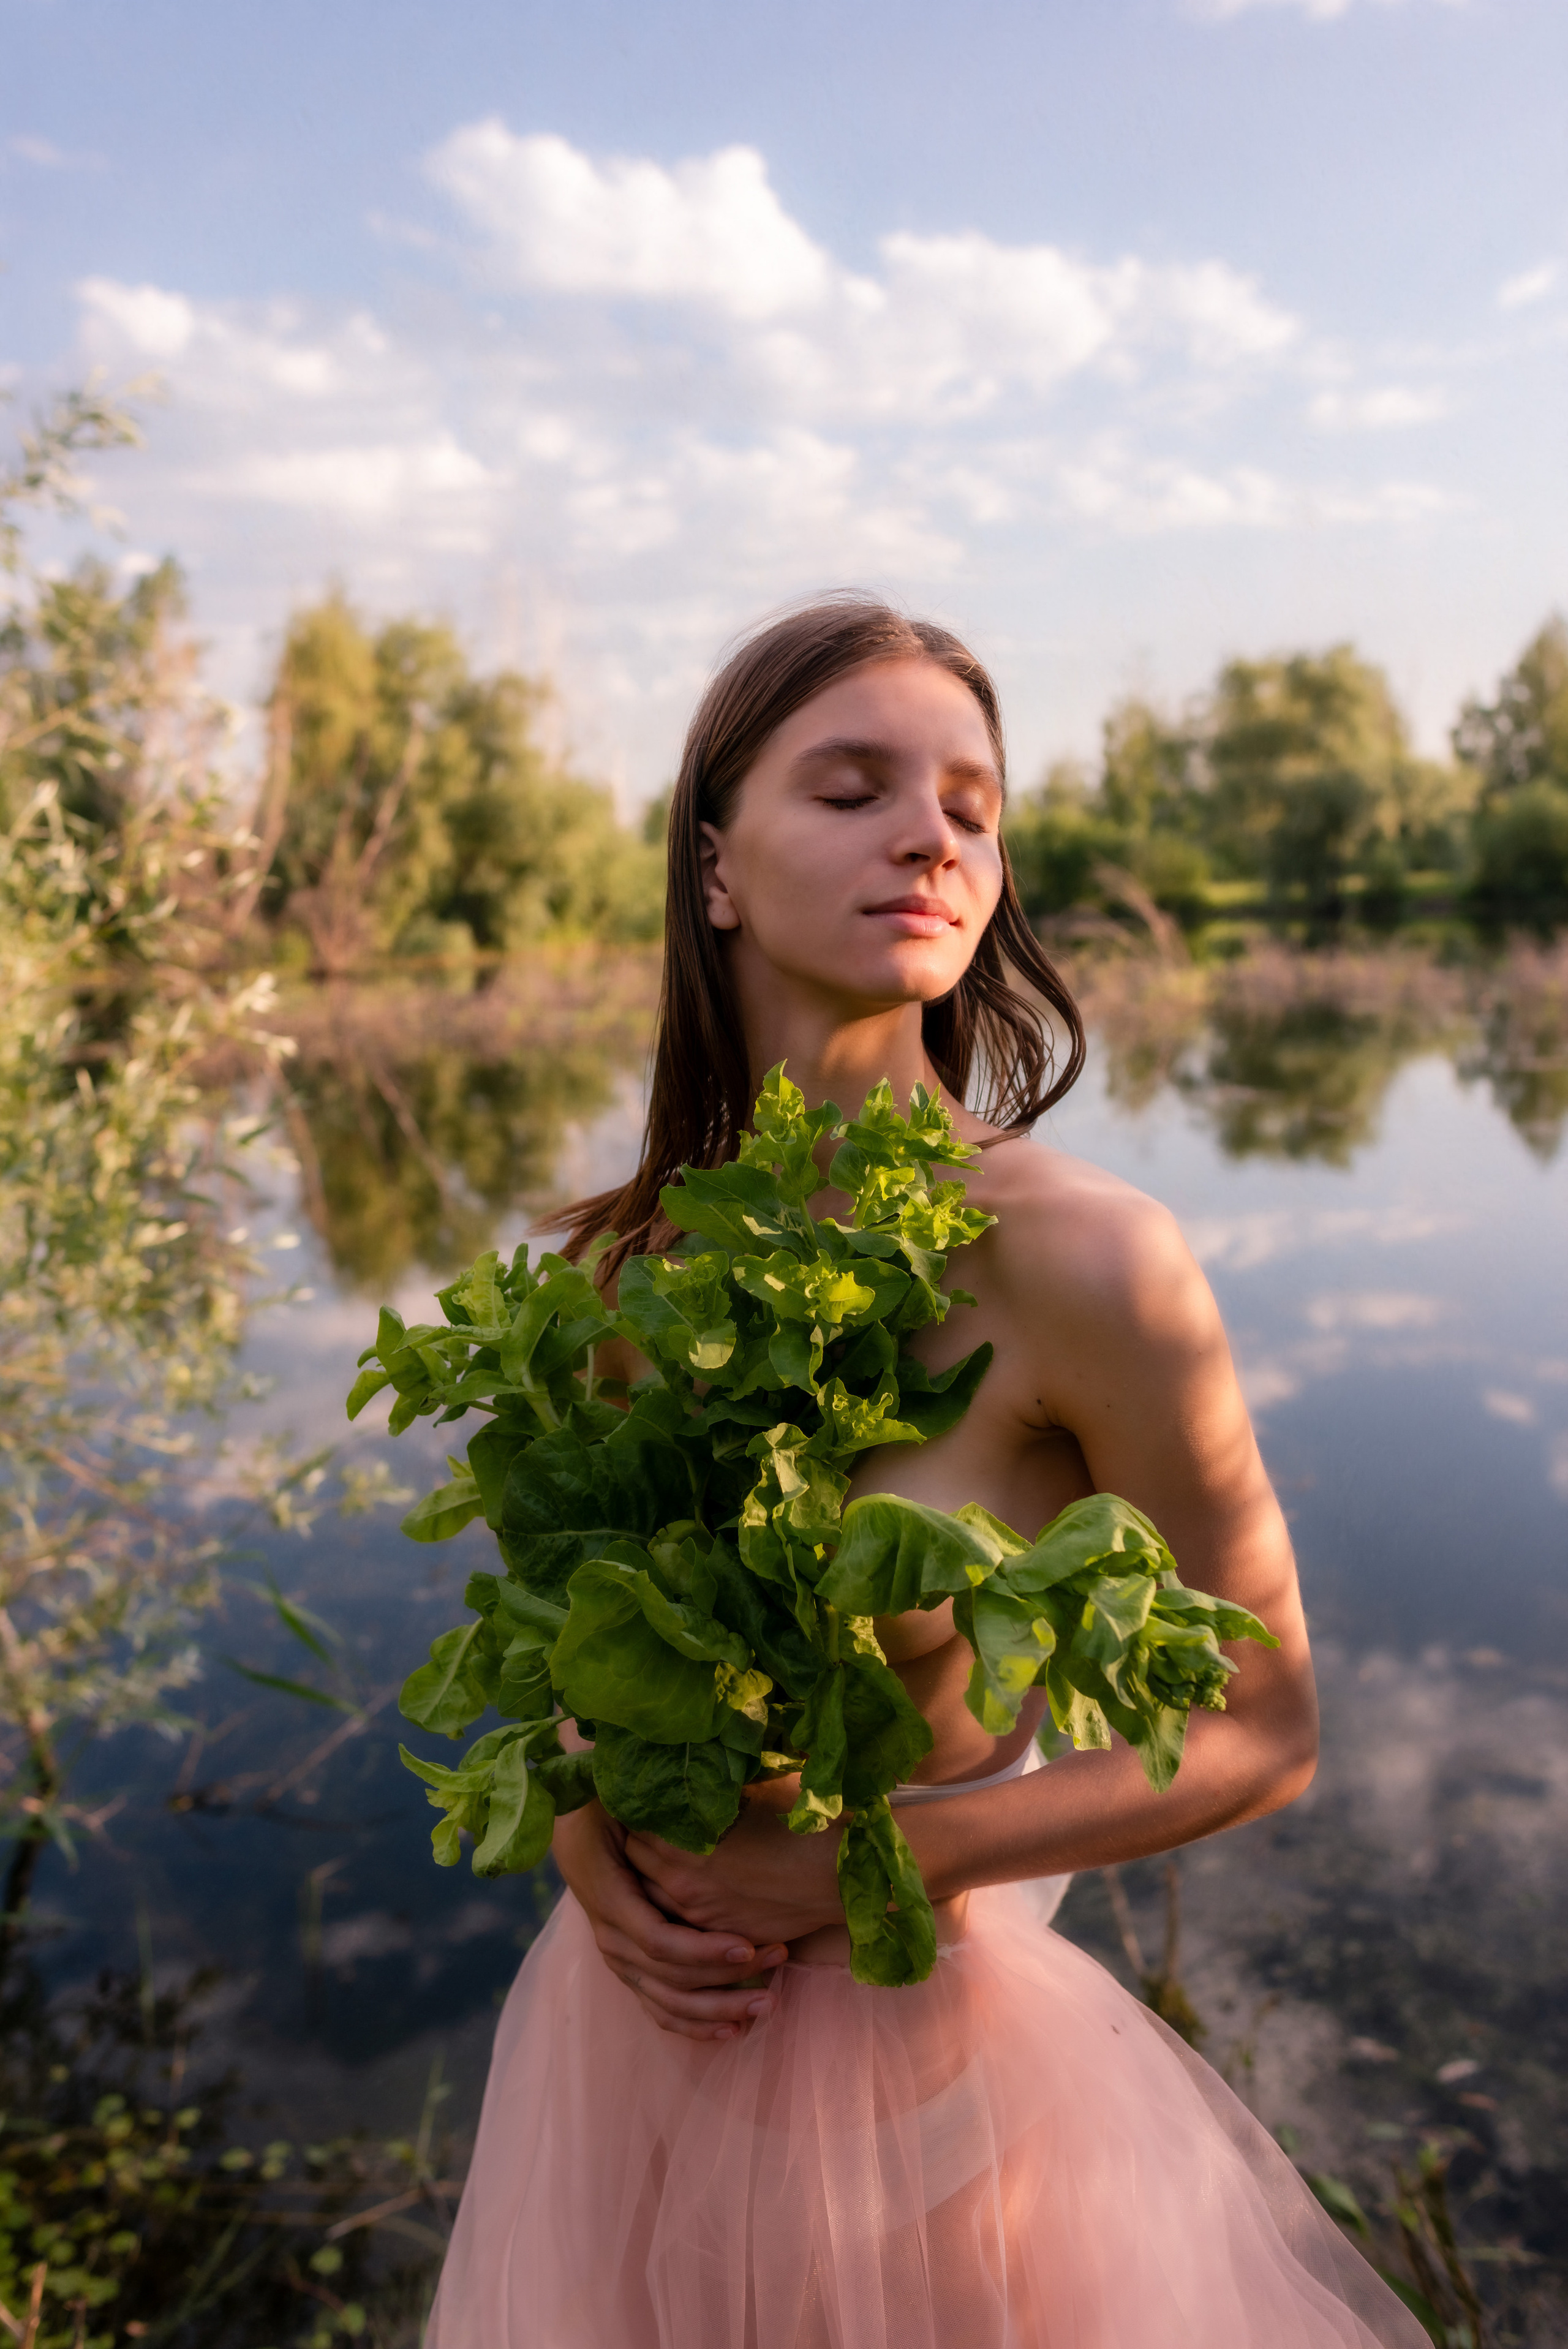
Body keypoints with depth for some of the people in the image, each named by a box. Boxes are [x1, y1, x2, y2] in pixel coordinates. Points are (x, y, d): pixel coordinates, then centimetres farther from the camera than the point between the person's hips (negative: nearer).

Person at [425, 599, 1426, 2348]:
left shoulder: (1082, 1257, -22)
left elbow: (1260, 1735, -12)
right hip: (633, 2026, 4)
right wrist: (585, 1839, -10)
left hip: (916, 2051, -4)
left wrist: (871, 1862, -16)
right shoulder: (630, 1251, -8)